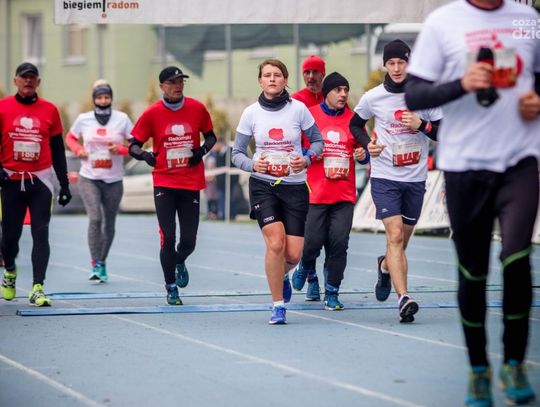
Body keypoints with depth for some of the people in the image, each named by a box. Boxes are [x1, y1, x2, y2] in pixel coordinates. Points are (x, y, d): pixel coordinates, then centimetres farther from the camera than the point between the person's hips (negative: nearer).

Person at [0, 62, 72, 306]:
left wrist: (64, 184, 10)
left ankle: (37, 289, -8)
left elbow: (58, 150, 11)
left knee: (40, 235, -7)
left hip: (40, 180, 0)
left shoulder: (49, 110, 6)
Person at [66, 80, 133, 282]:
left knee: (109, 223, 9)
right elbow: (70, 138, 17)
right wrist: (78, 149, -3)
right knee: (95, 218, -17)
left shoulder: (122, 119, -2)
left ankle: (103, 262, 27)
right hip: (89, 178, -1)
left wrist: (121, 149, -16)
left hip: (114, 180, 1)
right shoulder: (83, 119, 1)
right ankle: (96, 265, -14)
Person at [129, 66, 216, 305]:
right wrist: (144, 155, -22)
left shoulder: (197, 109, 1)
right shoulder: (152, 113, -3)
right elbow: (133, 146, 0)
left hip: (191, 184, 2)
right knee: (167, 238, -7)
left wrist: (203, 150, -5)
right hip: (164, 184, -1)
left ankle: (179, 263, 38)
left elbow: (210, 136, 16)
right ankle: (171, 288, 10)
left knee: (189, 241, 2)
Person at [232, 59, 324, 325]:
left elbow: (317, 141, 8)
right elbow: (237, 153, 4)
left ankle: (281, 276, 34)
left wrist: (307, 159, -12)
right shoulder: (251, 113, -1)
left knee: (293, 254, -4)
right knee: (275, 243, -19)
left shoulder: (298, 109, -3)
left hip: (295, 186, 1)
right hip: (263, 185, -1)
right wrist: (253, 165, -16)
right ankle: (278, 306, -5)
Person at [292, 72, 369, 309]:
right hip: (315, 192, -2)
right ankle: (307, 271, 30)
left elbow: (362, 151, 19)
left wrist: (362, 154, -2)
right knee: (313, 241, -5)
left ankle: (332, 293, 6)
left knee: (339, 243, -6)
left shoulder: (353, 119, 10)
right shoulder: (309, 116, 1)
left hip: (345, 193, 2)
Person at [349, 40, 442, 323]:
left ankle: (385, 267, 47)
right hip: (384, 177, -2)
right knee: (395, 236, -17)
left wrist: (422, 125, -17)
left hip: (416, 178, 2)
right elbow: (355, 123, 16)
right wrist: (367, 144, -3)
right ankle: (403, 298, -24)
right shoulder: (373, 97, -2)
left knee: (402, 240, 13)